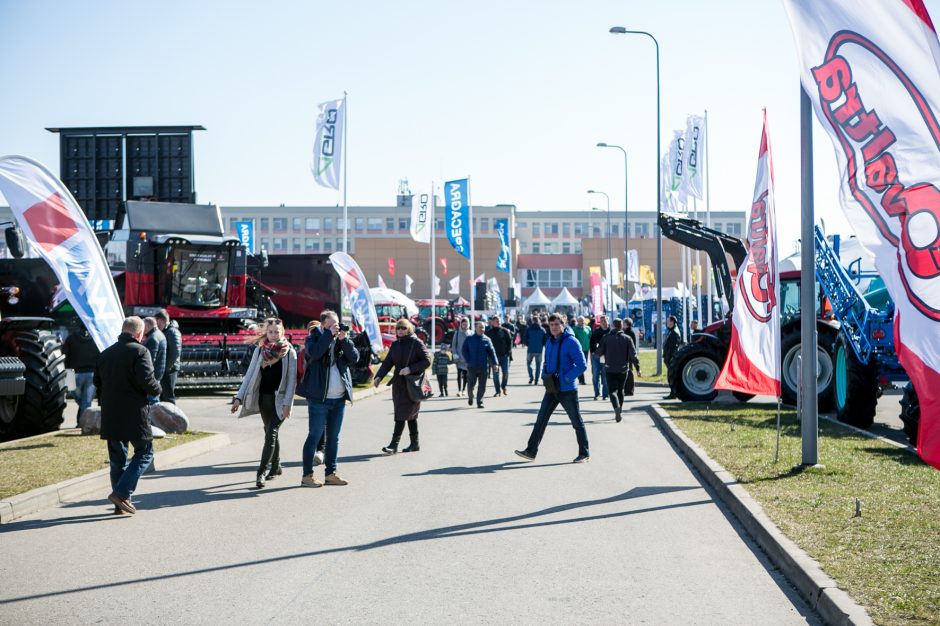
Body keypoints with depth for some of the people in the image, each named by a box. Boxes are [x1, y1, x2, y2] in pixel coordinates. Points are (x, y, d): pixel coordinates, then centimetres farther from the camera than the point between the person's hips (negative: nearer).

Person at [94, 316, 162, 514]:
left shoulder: (105, 353, 13)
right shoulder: (140, 351, -9)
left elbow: (97, 381, 17)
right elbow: (146, 380, -20)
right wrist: (157, 390, -1)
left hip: (110, 416, 7)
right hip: (134, 414, -7)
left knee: (117, 459, 13)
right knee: (144, 453, 4)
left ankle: (121, 503, 15)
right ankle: (121, 493, -9)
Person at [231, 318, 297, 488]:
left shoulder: (289, 352, -5)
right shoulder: (260, 350, 5)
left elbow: (292, 379, -7)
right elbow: (250, 375, 7)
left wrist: (287, 404, -14)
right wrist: (239, 397, 0)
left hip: (280, 400, -4)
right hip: (263, 398, 4)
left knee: (271, 434, -12)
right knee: (270, 434, 13)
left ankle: (261, 472, -13)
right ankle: (275, 467, 28)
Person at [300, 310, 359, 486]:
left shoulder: (341, 340, 12)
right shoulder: (314, 338, -1)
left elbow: (354, 358, -1)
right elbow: (314, 353, -22)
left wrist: (344, 339, -11)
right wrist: (329, 334, -19)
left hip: (339, 399, 5)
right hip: (319, 398, -5)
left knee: (333, 437, 11)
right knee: (315, 436, -3)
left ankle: (331, 473, 18)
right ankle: (307, 475, 1)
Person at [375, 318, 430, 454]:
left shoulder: (417, 343, -6)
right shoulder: (395, 345, 11)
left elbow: (427, 361, -9)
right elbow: (387, 362, 7)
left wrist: (411, 369, -19)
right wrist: (379, 376, -8)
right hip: (398, 384, 6)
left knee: (402, 414, -11)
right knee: (410, 415, 13)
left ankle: (394, 444, -12)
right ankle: (414, 444, 21)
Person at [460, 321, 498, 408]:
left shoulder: (486, 340, 4)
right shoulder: (469, 339, 3)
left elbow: (491, 352, 2)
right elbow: (464, 350, 5)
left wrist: (494, 363, -7)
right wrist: (468, 361, -5)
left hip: (483, 367, 1)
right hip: (472, 367, -1)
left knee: (482, 386, -1)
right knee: (471, 384, 4)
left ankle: (479, 402, 9)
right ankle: (470, 397, 31)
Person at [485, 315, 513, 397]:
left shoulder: (504, 331, 4)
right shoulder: (489, 332, 3)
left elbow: (510, 341, 5)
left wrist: (509, 352, -4)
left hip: (504, 355, 0)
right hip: (494, 356, 0)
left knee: (505, 372, -1)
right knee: (495, 374, 0)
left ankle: (504, 386, 24)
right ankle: (498, 391, 7)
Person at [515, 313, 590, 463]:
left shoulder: (571, 342, -14)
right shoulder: (550, 342, 10)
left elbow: (582, 365, -18)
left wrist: (566, 378, -21)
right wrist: (544, 376, 5)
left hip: (567, 389, -7)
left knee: (577, 422, 4)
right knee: (541, 419, 6)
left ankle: (585, 454, 15)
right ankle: (531, 451, 11)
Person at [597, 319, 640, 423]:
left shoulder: (606, 338, -4)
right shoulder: (627, 339, -3)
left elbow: (599, 353, 0)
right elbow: (633, 355, -8)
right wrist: (637, 367, -1)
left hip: (610, 370, -2)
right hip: (623, 370, 2)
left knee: (612, 390, -4)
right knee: (620, 390, 18)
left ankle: (617, 407, -29)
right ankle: (620, 410, 22)